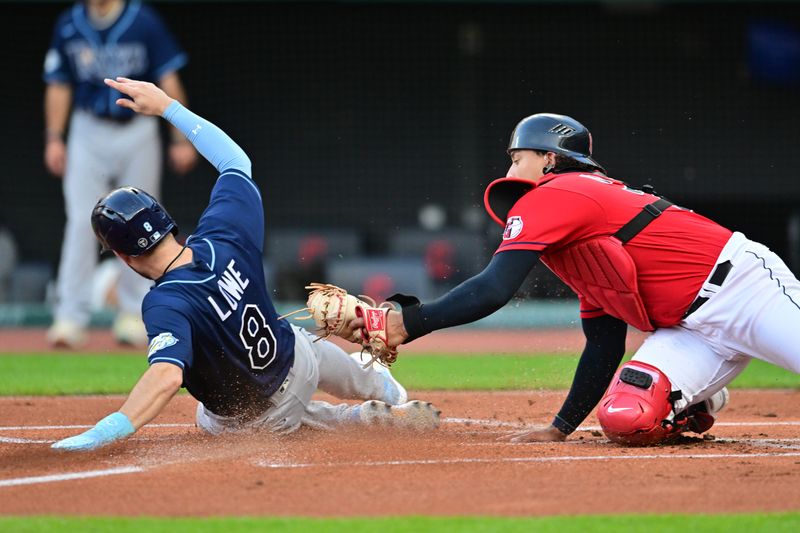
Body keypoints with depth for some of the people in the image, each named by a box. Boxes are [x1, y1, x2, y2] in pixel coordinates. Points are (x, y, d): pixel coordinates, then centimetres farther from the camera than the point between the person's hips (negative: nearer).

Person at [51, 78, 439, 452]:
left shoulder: (166, 305, -41)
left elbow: (168, 375, -58)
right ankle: (382, 389, 72)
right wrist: (167, 106, -4)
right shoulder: (224, 238, -25)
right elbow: (235, 160, -8)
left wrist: (108, 430, -68)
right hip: (298, 357, 4)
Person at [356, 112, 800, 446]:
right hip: (691, 326, 8)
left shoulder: (551, 197, -6)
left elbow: (493, 290, -18)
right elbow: (604, 345, 23)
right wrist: (560, 429, 20)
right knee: (625, 418, -12)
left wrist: (408, 322, -14)